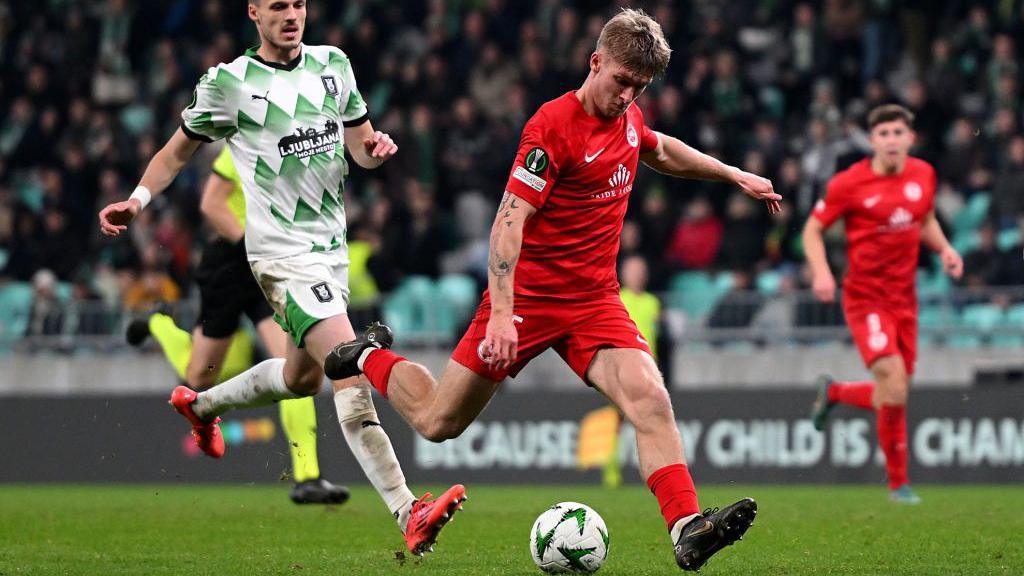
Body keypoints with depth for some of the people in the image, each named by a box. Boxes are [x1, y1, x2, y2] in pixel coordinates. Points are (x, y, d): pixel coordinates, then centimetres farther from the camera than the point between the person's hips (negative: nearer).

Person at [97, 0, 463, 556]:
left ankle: (200, 404, 51)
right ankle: (409, 515, -28)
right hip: (282, 254, -8)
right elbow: (180, 149, 7)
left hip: (331, 246, 8)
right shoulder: (229, 83, -7)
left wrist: (376, 147, -8)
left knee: (302, 377, 24)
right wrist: (138, 199, -6)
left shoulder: (333, 65, 7)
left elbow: (360, 144, 15)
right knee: (352, 374, -21)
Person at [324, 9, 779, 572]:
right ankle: (371, 359, 35)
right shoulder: (552, 125, -18)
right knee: (438, 423, 5)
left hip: (594, 300, 5)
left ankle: (687, 528, -29)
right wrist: (500, 314, -31)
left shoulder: (628, 119, 6)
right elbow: (509, 220, -23)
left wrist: (735, 175, 34)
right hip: (527, 296, -5)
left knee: (650, 398, -21)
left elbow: (662, 150, 33)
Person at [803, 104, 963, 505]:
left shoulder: (923, 174, 4)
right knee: (894, 385, -19)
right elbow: (813, 230, -2)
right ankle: (898, 482, -4)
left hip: (904, 298, 6)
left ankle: (834, 393, 39)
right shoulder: (848, 183, -11)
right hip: (866, 296, -6)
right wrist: (821, 272, -18)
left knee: (895, 394, 8)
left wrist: (944, 248, 2)